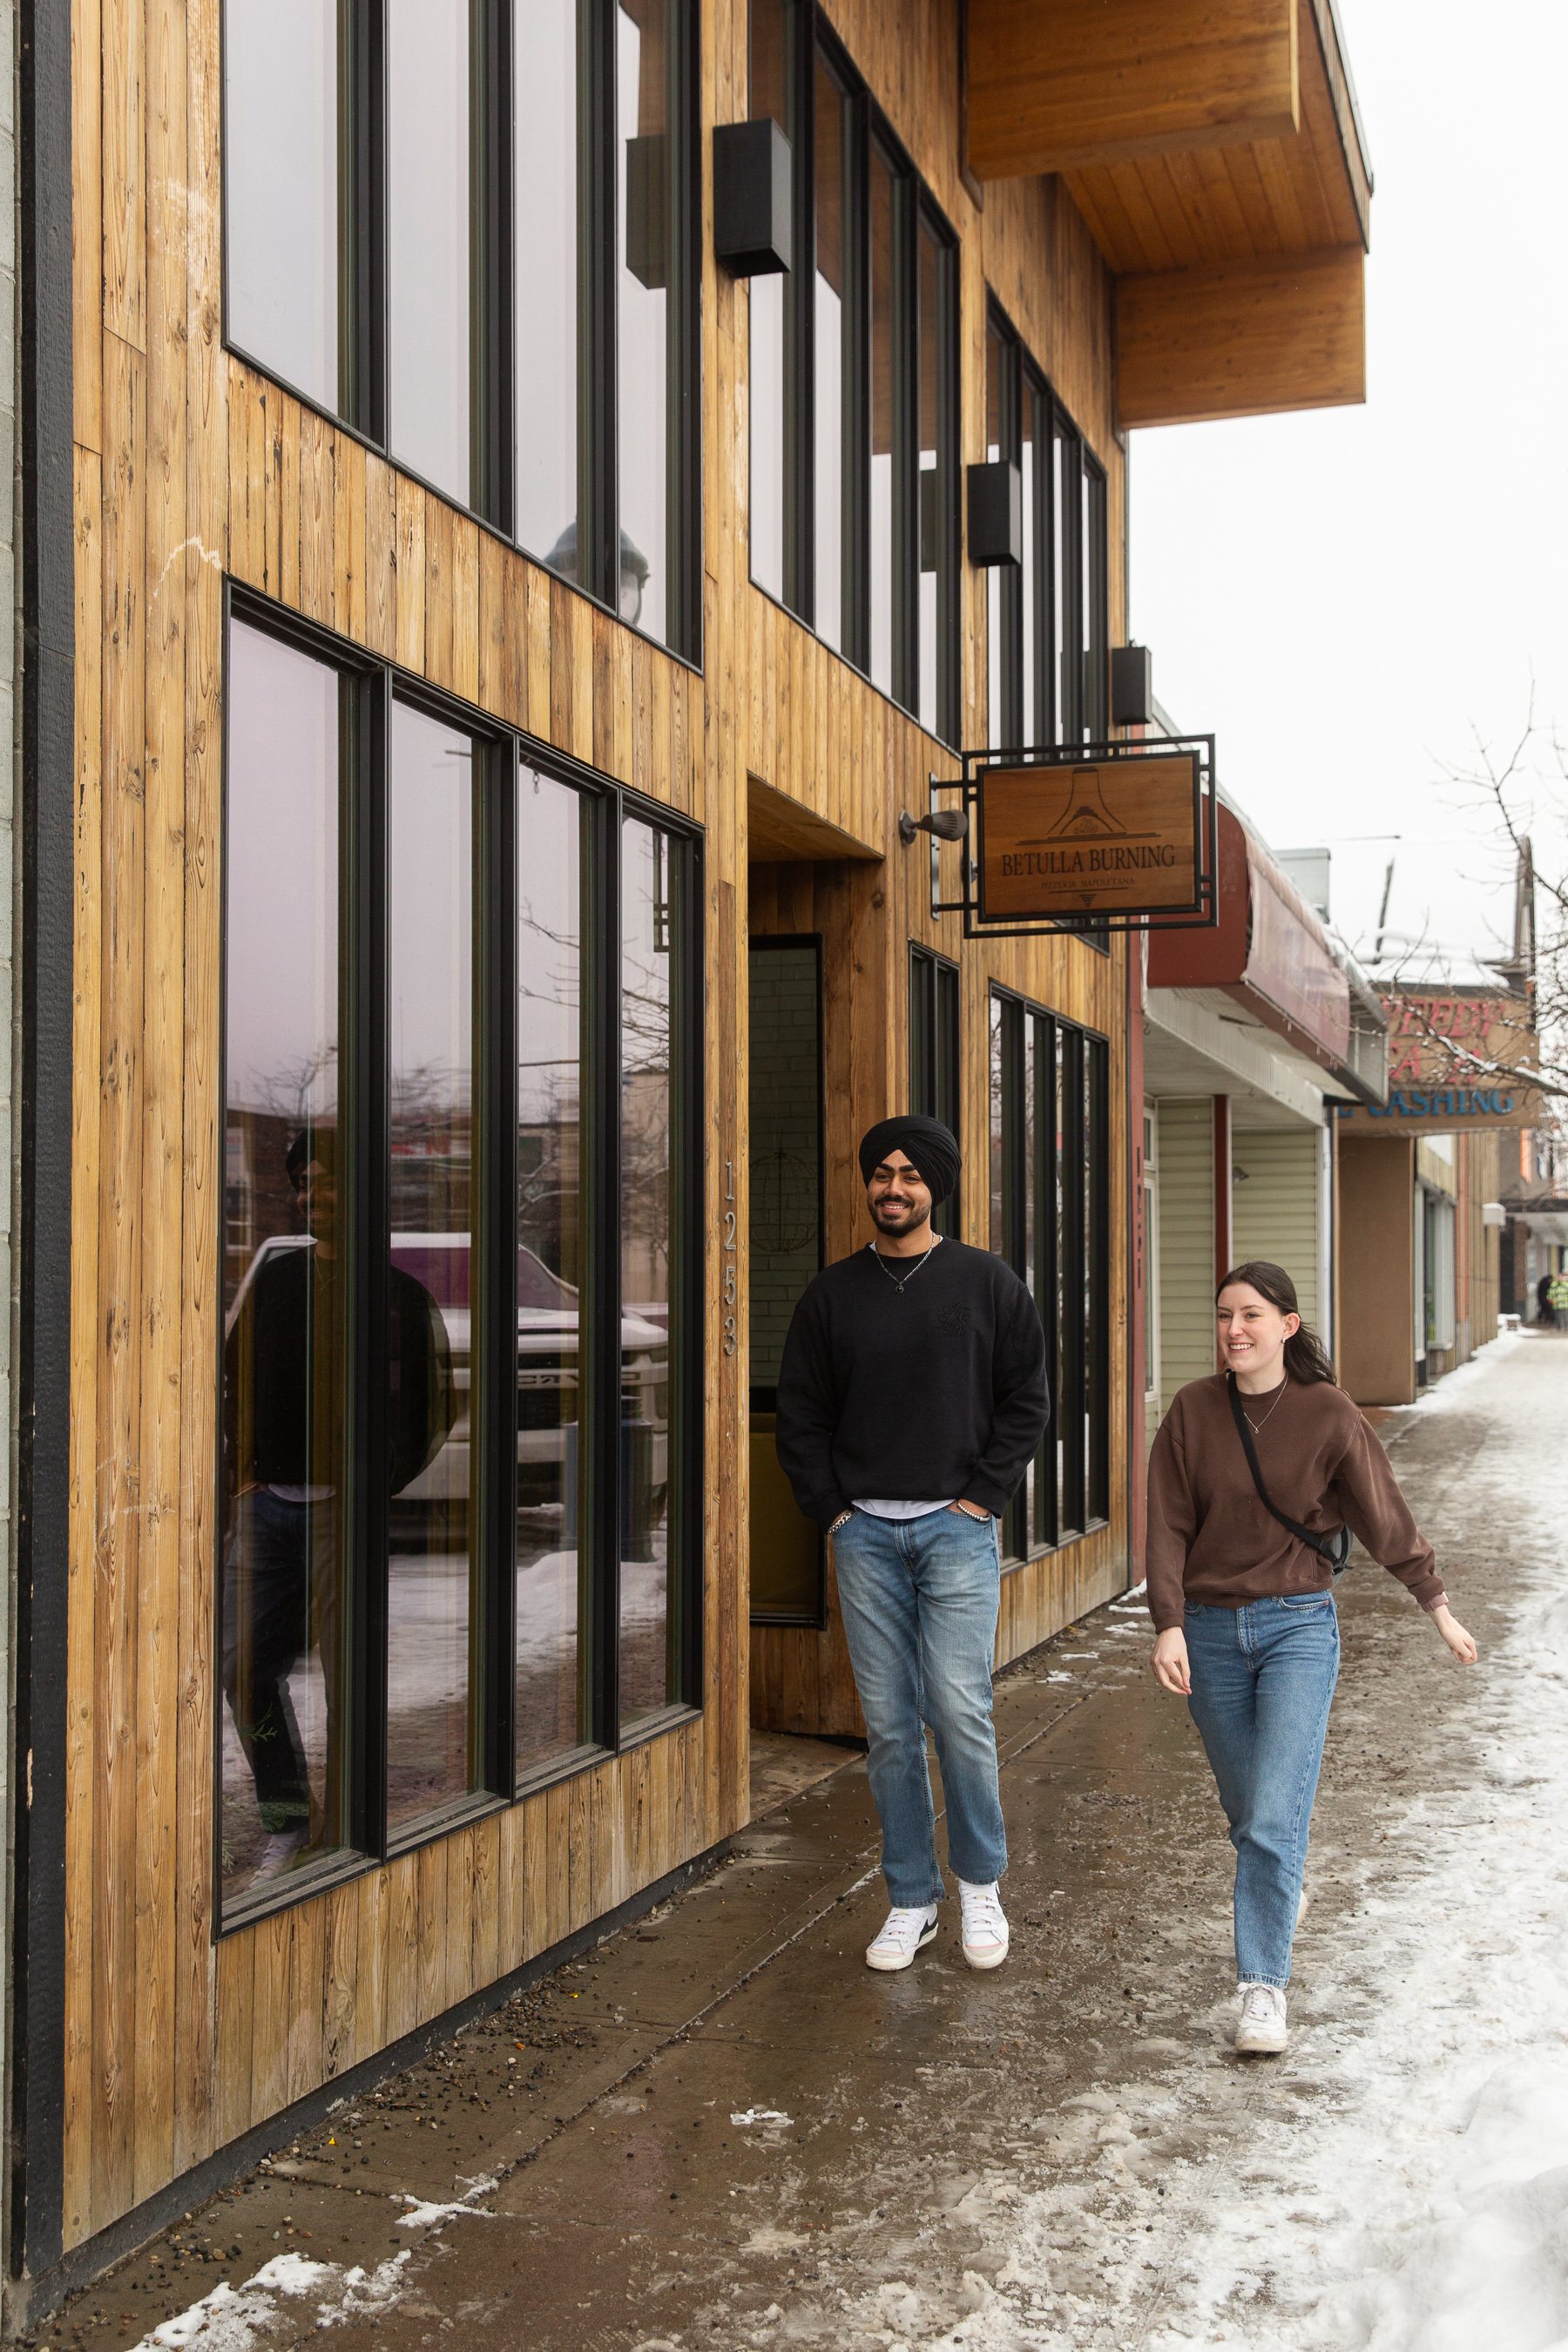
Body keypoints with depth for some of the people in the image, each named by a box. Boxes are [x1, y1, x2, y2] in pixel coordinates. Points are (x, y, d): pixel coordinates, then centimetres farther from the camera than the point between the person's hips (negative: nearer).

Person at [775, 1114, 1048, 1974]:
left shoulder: (985, 1282, 4)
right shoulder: (833, 1293, 9)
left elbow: (1026, 1398, 5)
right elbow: (799, 1412, 11)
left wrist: (984, 1495, -3)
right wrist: (830, 1509, 1)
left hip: (956, 1526, -2)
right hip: (864, 1532, 2)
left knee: (959, 1711, -9)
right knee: (890, 1726, 5)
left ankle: (980, 1886, 11)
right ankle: (911, 1900, 16)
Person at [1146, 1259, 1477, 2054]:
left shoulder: (1328, 1416, -7)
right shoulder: (1193, 1410, -3)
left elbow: (1384, 1516, 3)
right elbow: (1168, 1526, -2)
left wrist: (1438, 1606, 10)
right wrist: (1169, 1626, -10)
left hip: (1299, 1627, -2)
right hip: (1211, 1630, 3)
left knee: (1275, 1815, -12)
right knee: (1245, 1810, 15)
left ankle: (1263, 1983, -3)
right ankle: (1284, 1889, 46)